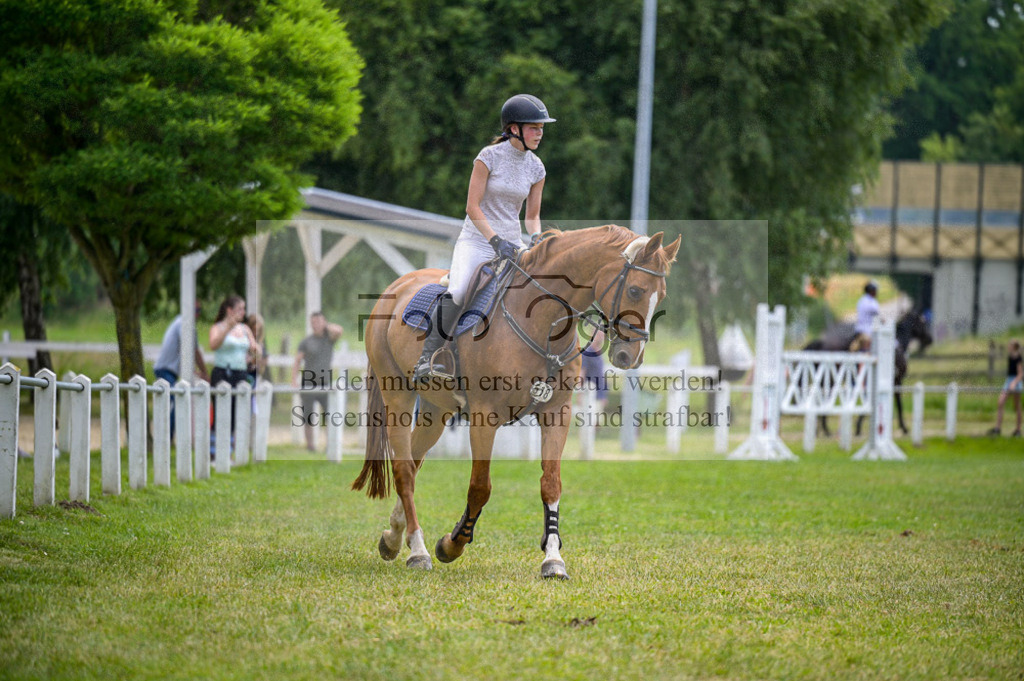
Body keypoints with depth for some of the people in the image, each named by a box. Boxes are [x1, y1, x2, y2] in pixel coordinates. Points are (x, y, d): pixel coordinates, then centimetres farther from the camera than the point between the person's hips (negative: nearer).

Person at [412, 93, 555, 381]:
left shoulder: (536, 168, 5)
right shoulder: (489, 157, -10)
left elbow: (533, 216, 11)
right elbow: (472, 206, -14)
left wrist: (535, 239, -11)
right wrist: (495, 240, -24)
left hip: (512, 242, 5)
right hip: (477, 239, -5)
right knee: (456, 294, -28)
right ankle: (427, 357, -19)